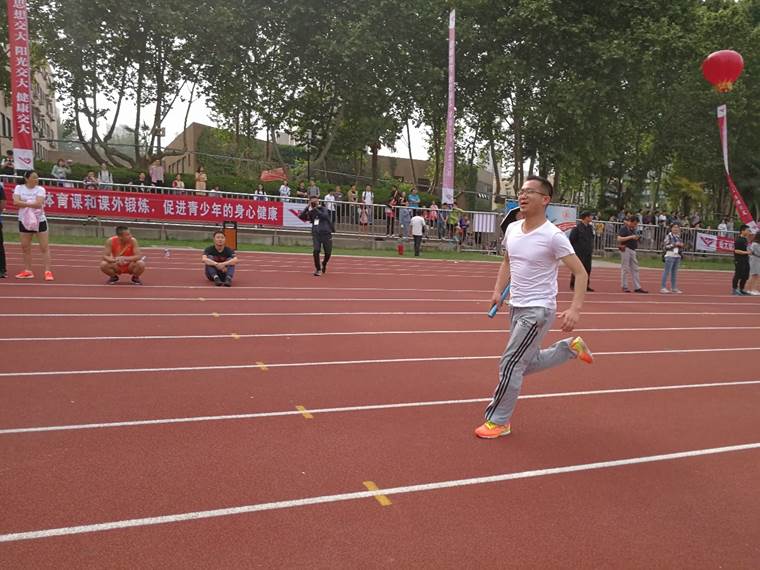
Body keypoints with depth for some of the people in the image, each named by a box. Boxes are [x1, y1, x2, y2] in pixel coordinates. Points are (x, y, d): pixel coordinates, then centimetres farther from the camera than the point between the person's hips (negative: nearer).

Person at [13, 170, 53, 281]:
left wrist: (23, 203, -16)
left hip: (39, 221, -3)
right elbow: (15, 202, -14)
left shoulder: (40, 189, -6)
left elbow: (38, 204, -21)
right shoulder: (19, 188, 0)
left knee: (45, 247, -5)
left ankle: (48, 271, -4)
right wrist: (31, 203, -19)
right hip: (24, 221, 3)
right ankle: (27, 271, 20)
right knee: (25, 247, 9)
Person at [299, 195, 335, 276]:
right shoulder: (310, 212, 10)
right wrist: (307, 207, -7)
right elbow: (301, 216, -4)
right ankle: (318, 269, -1)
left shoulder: (322, 209, 2)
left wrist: (316, 209, -20)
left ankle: (324, 264, 39)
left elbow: (325, 216, -19)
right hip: (315, 234, 1)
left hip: (326, 233, -1)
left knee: (328, 253, 6)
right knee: (316, 250, -18)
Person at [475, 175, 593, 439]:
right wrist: (498, 291, 8)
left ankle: (498, 421, 9)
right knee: (528, 363, 19)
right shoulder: (512, 229, 3)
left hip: (538, 311, -8)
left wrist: (575, 309, -28)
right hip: (517, 307, 8)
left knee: (510, 364, -7)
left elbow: (580, 273, -16)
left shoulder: (553, 236, -17)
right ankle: (571, 346, 40)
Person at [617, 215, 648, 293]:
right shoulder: (624, 228, -9)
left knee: (635, 269, 8)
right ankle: (624, 287, 5)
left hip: (633, 250, 9)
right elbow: (619, 239, -20)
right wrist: (631, 237, -22)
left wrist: (637, 237, 6)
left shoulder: (633, 229, 15)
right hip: (626, 249, -9)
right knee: (625, 268, -2)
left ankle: (637, 287, 10)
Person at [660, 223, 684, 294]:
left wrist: (681, 245, 3)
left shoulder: (678, 236, 15)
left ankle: (673, 288, 17)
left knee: (674, 272, 11)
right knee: (667, 271, -8)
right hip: (670, 255, -7)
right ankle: (663, 287, -6)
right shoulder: (668, 236, -6)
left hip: (677, 256, 7)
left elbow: (681, 246, 25)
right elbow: (665, 246, -13)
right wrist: (674, 244, -17)